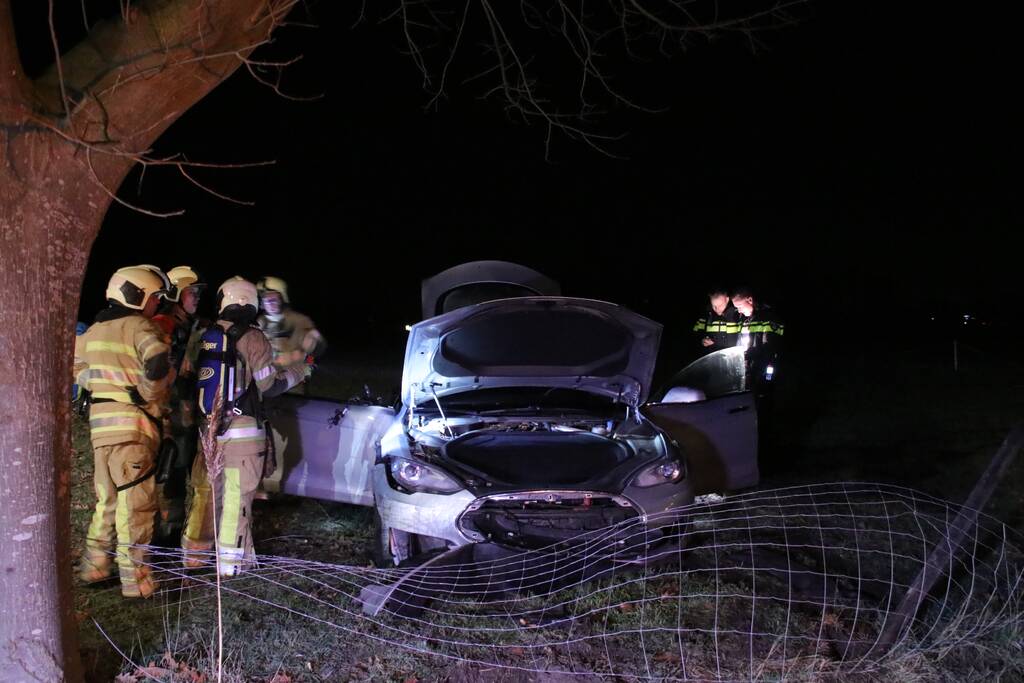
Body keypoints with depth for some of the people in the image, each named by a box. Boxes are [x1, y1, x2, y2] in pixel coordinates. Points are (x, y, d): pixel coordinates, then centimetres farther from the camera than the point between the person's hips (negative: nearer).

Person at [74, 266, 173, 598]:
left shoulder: (93, 331, 14)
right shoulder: (140, 327, -11)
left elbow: (78, 369, 20)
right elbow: (158, 365, -27)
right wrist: (149, 392, -11)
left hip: (100, 423, 7)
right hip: (131, 424, -7)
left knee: (107, 500, 20)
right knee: (135, 503, -1)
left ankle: (94, 566, 27)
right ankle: (135, 579, 3)